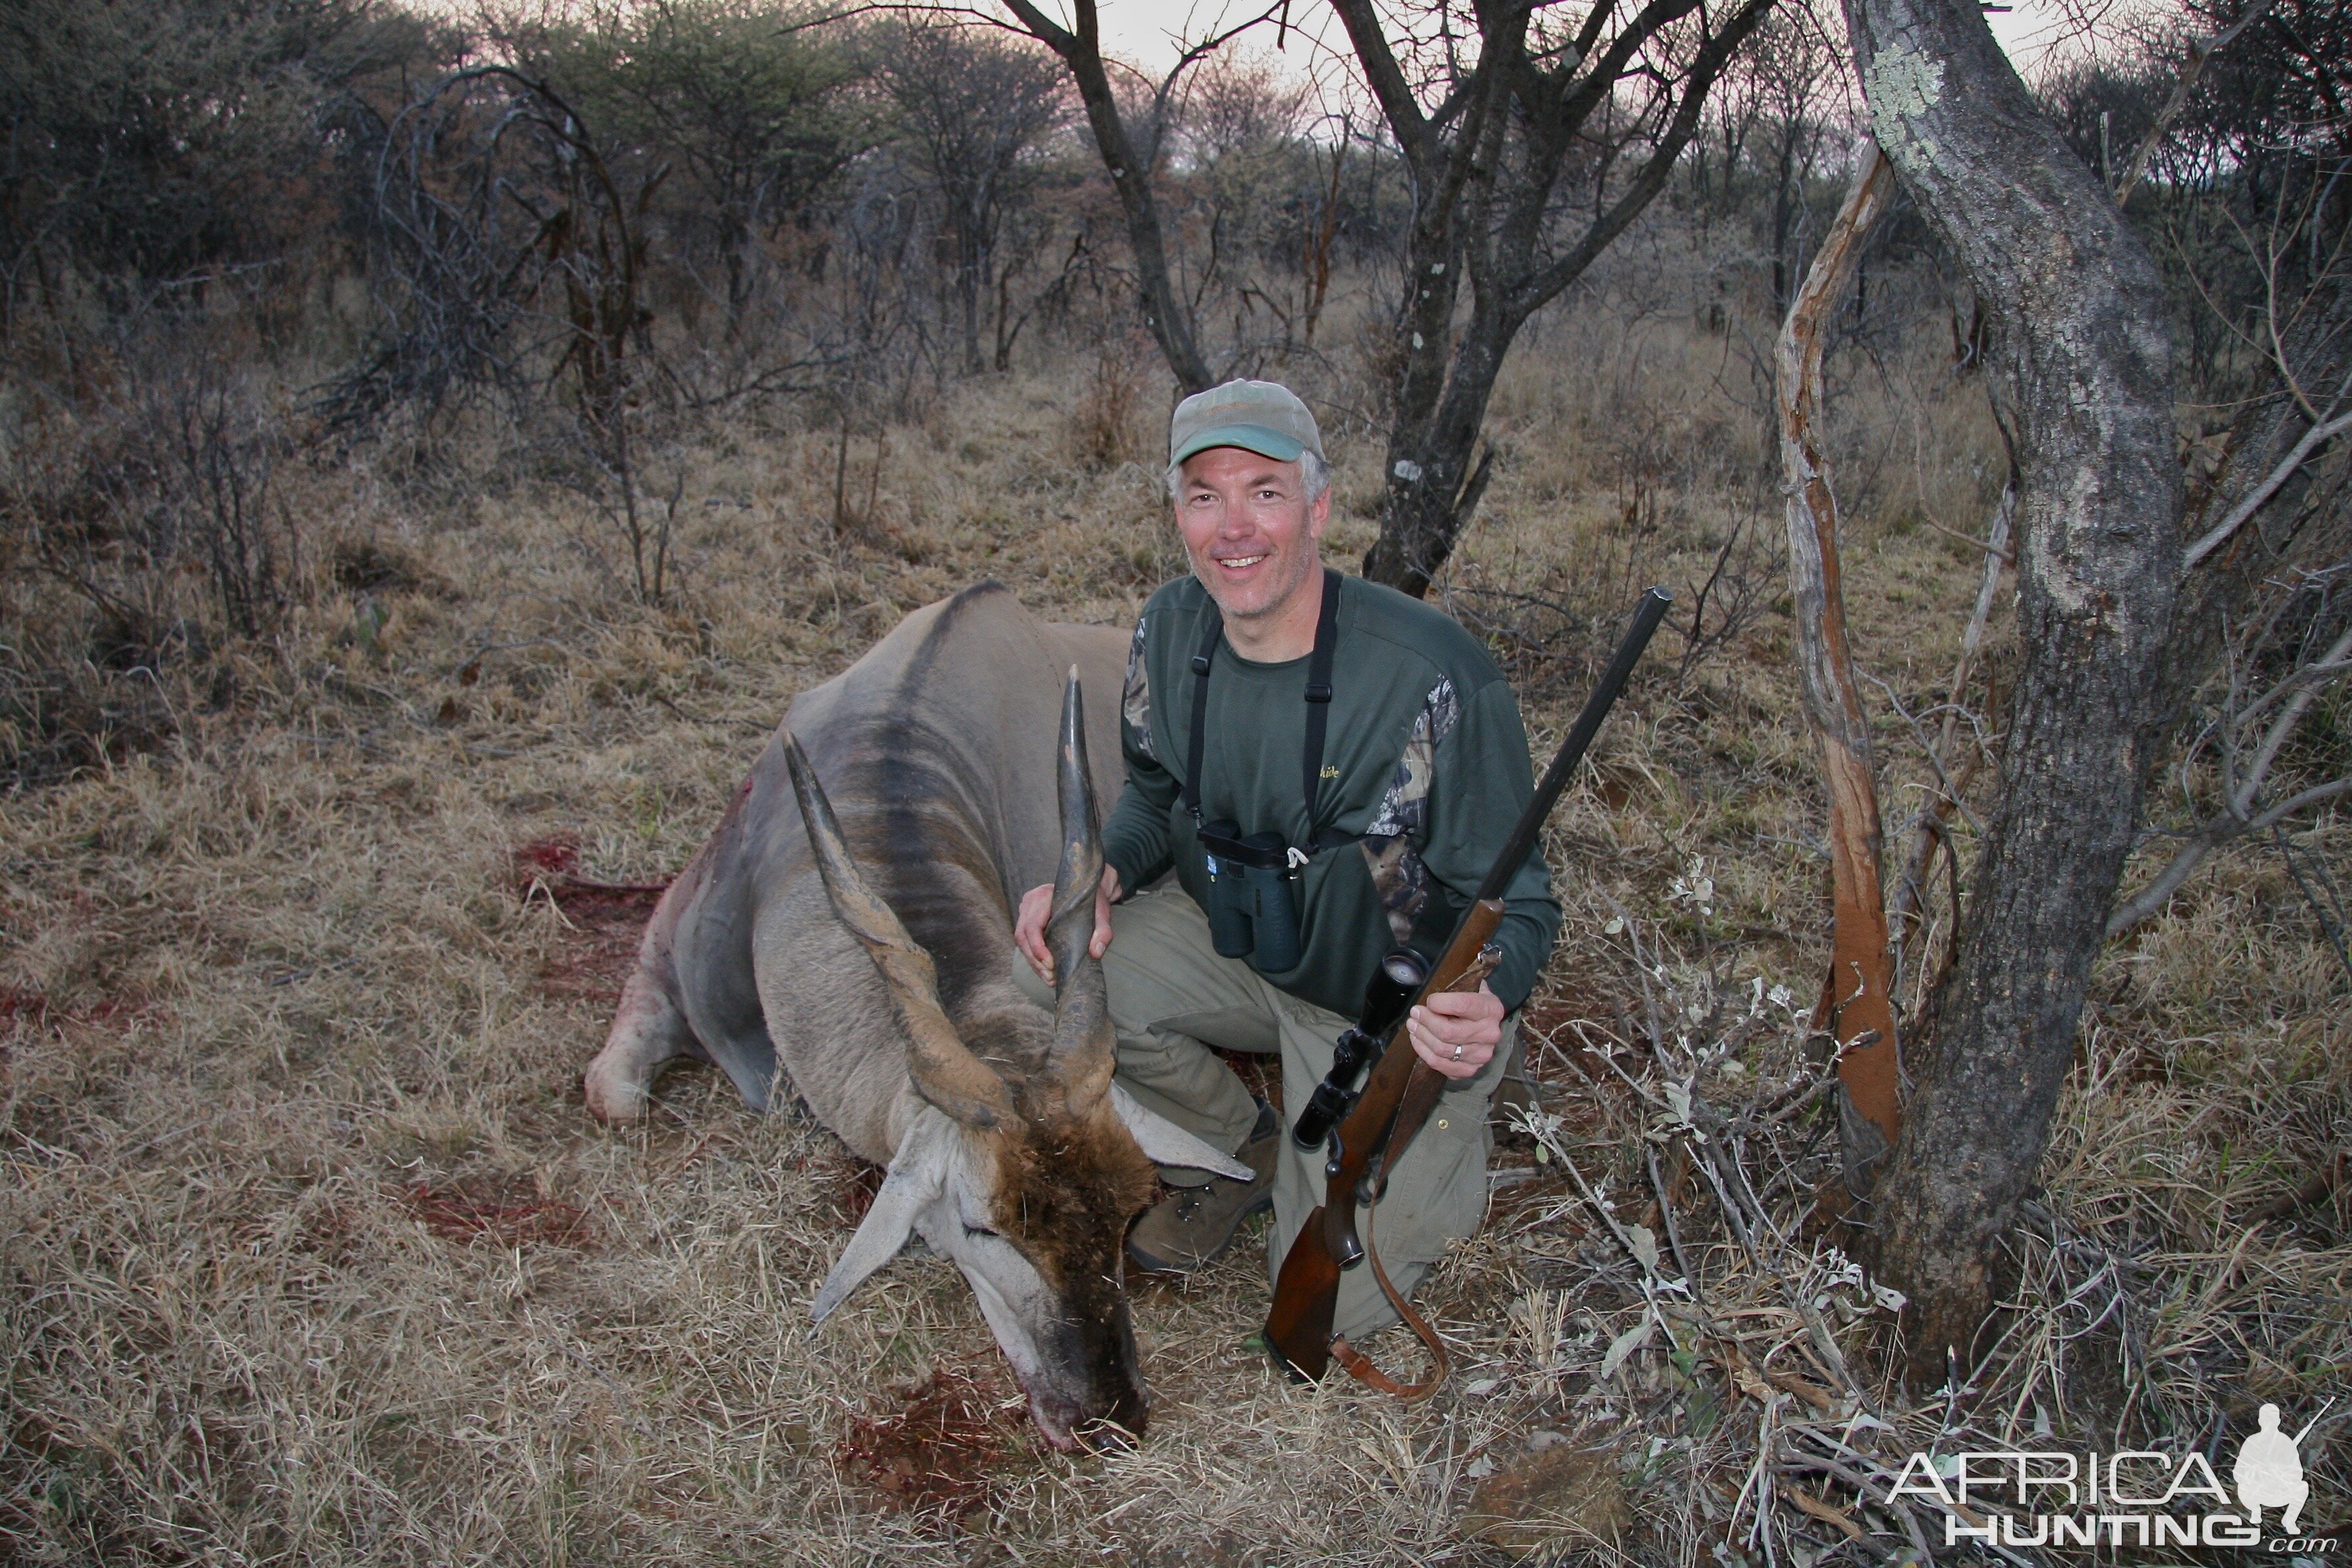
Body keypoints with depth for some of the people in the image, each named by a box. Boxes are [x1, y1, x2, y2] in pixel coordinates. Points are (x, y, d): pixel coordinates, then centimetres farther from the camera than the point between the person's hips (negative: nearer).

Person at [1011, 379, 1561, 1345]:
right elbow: (1157, 796, 5)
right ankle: (1240, 1155, 8)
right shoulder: (1172, 630, -12)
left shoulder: (1433, 677, -31)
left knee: (1331, 1304, -7)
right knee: (1057, 970, -19)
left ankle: (1443, 1129, 24)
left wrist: (1488, 1002, -46)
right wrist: (1103, 875, -18)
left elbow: (1512, 902, -23)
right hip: (1239, 946, 5)